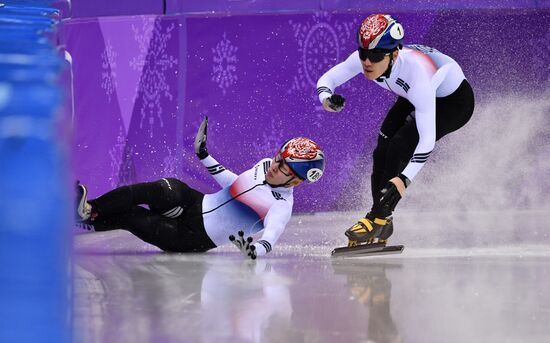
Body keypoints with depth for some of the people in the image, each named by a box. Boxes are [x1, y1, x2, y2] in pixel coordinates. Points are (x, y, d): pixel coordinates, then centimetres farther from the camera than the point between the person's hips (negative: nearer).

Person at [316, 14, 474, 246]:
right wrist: (326, 98, -37)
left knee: (400, 148, -22)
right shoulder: (363, 59, -27)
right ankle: (382, 228, 10)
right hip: (413, 98, 7)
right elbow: (326, 79, -13)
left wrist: (404, 179, -50)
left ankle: (379, 217, -10)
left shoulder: (416, 71, -43)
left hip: (454, 102, -7)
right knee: (382, 153, -4)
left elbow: (428, 138, -42)